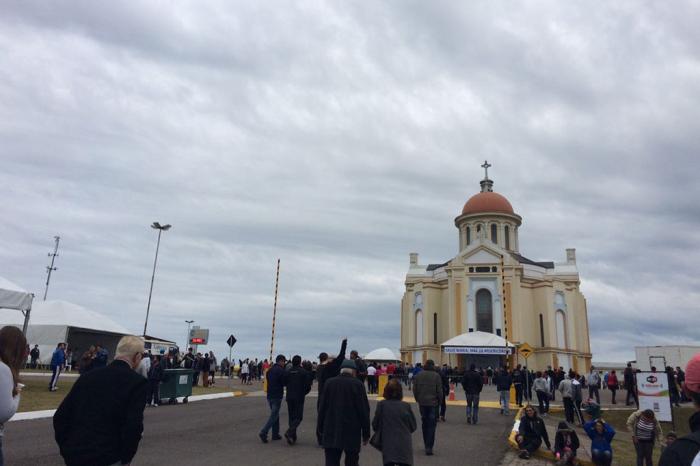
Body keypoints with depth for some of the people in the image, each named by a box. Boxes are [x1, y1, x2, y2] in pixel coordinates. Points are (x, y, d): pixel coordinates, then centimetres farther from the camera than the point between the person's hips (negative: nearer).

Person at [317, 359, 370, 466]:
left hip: (331, 434, 2)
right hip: (352, 433, -2)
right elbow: (364, 410, -6)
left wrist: (321, 429, 14)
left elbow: (322, 408, 5)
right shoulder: (357, 384, -7)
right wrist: (366, 433, 2)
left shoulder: (329, 383, 1)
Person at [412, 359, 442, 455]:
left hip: (422, 403, 3)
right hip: (433, 403, -3)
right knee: (431, 425, 0)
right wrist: (439, 401, 6)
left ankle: (427, 445, 24)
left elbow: (415, 389, 4)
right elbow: (439, 391, -8)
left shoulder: (418, 375, 2)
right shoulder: (436, 376, -8)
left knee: (424, 423, 16)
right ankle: (429, 447, -7)